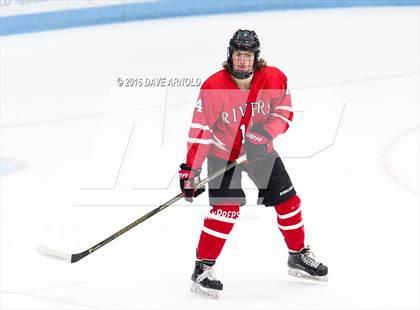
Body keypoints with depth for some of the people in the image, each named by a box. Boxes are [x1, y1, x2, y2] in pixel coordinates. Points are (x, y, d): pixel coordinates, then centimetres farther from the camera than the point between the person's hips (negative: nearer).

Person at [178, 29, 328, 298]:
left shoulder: (274, 78, -17)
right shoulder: (213, 87, -25)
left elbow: (284, 112, -9)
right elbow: (200, 131, -22)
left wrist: (263, 134, -27)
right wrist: (190, 169, -24)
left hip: (261, 151, 4)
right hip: (222, 153, -4)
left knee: (288, 202, 8)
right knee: (226, 209, -19)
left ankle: (299, 256, 28)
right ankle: (203, 267, -8)